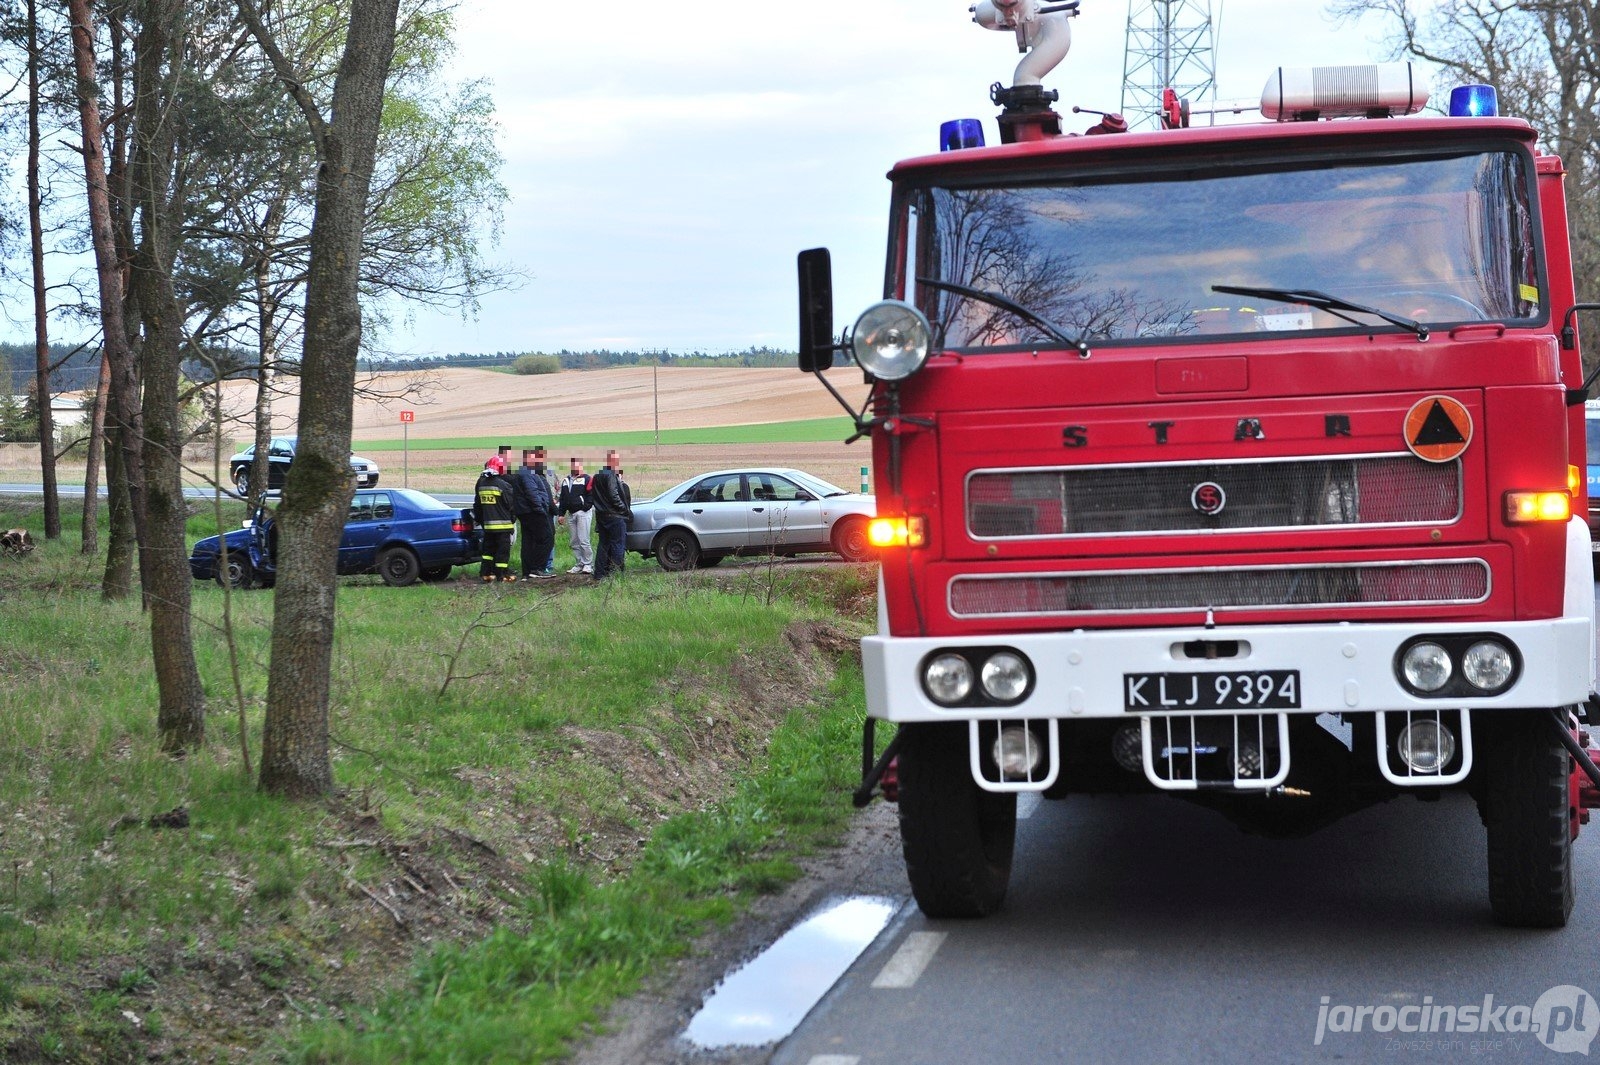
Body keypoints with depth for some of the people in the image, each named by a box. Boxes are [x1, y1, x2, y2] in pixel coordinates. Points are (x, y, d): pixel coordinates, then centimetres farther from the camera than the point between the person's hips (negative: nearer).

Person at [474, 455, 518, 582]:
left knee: (488, 548, 13)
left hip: (487, 524, 6)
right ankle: (502, 574, 4)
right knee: (503, 548, 1)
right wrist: (512, 519, 7)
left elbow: (477, 505, 15)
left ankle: (486, 573, 11)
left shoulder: (481, 484, 6)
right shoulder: (503, 485, -14)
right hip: (503, 524, -6)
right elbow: (511, 505, -8)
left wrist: (479, 519, 25)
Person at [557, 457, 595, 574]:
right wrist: (561, 513, 15)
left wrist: (586, 506, -18)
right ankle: (579, 565, 13)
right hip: (571, 514, 7)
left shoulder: (586, 479, -4)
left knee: (583, 540, -11)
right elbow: (563, 498, 20)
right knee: (574, 542, 8)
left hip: (583, 513, -7)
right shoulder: (566, 481, 17)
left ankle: (588, 564, -6)